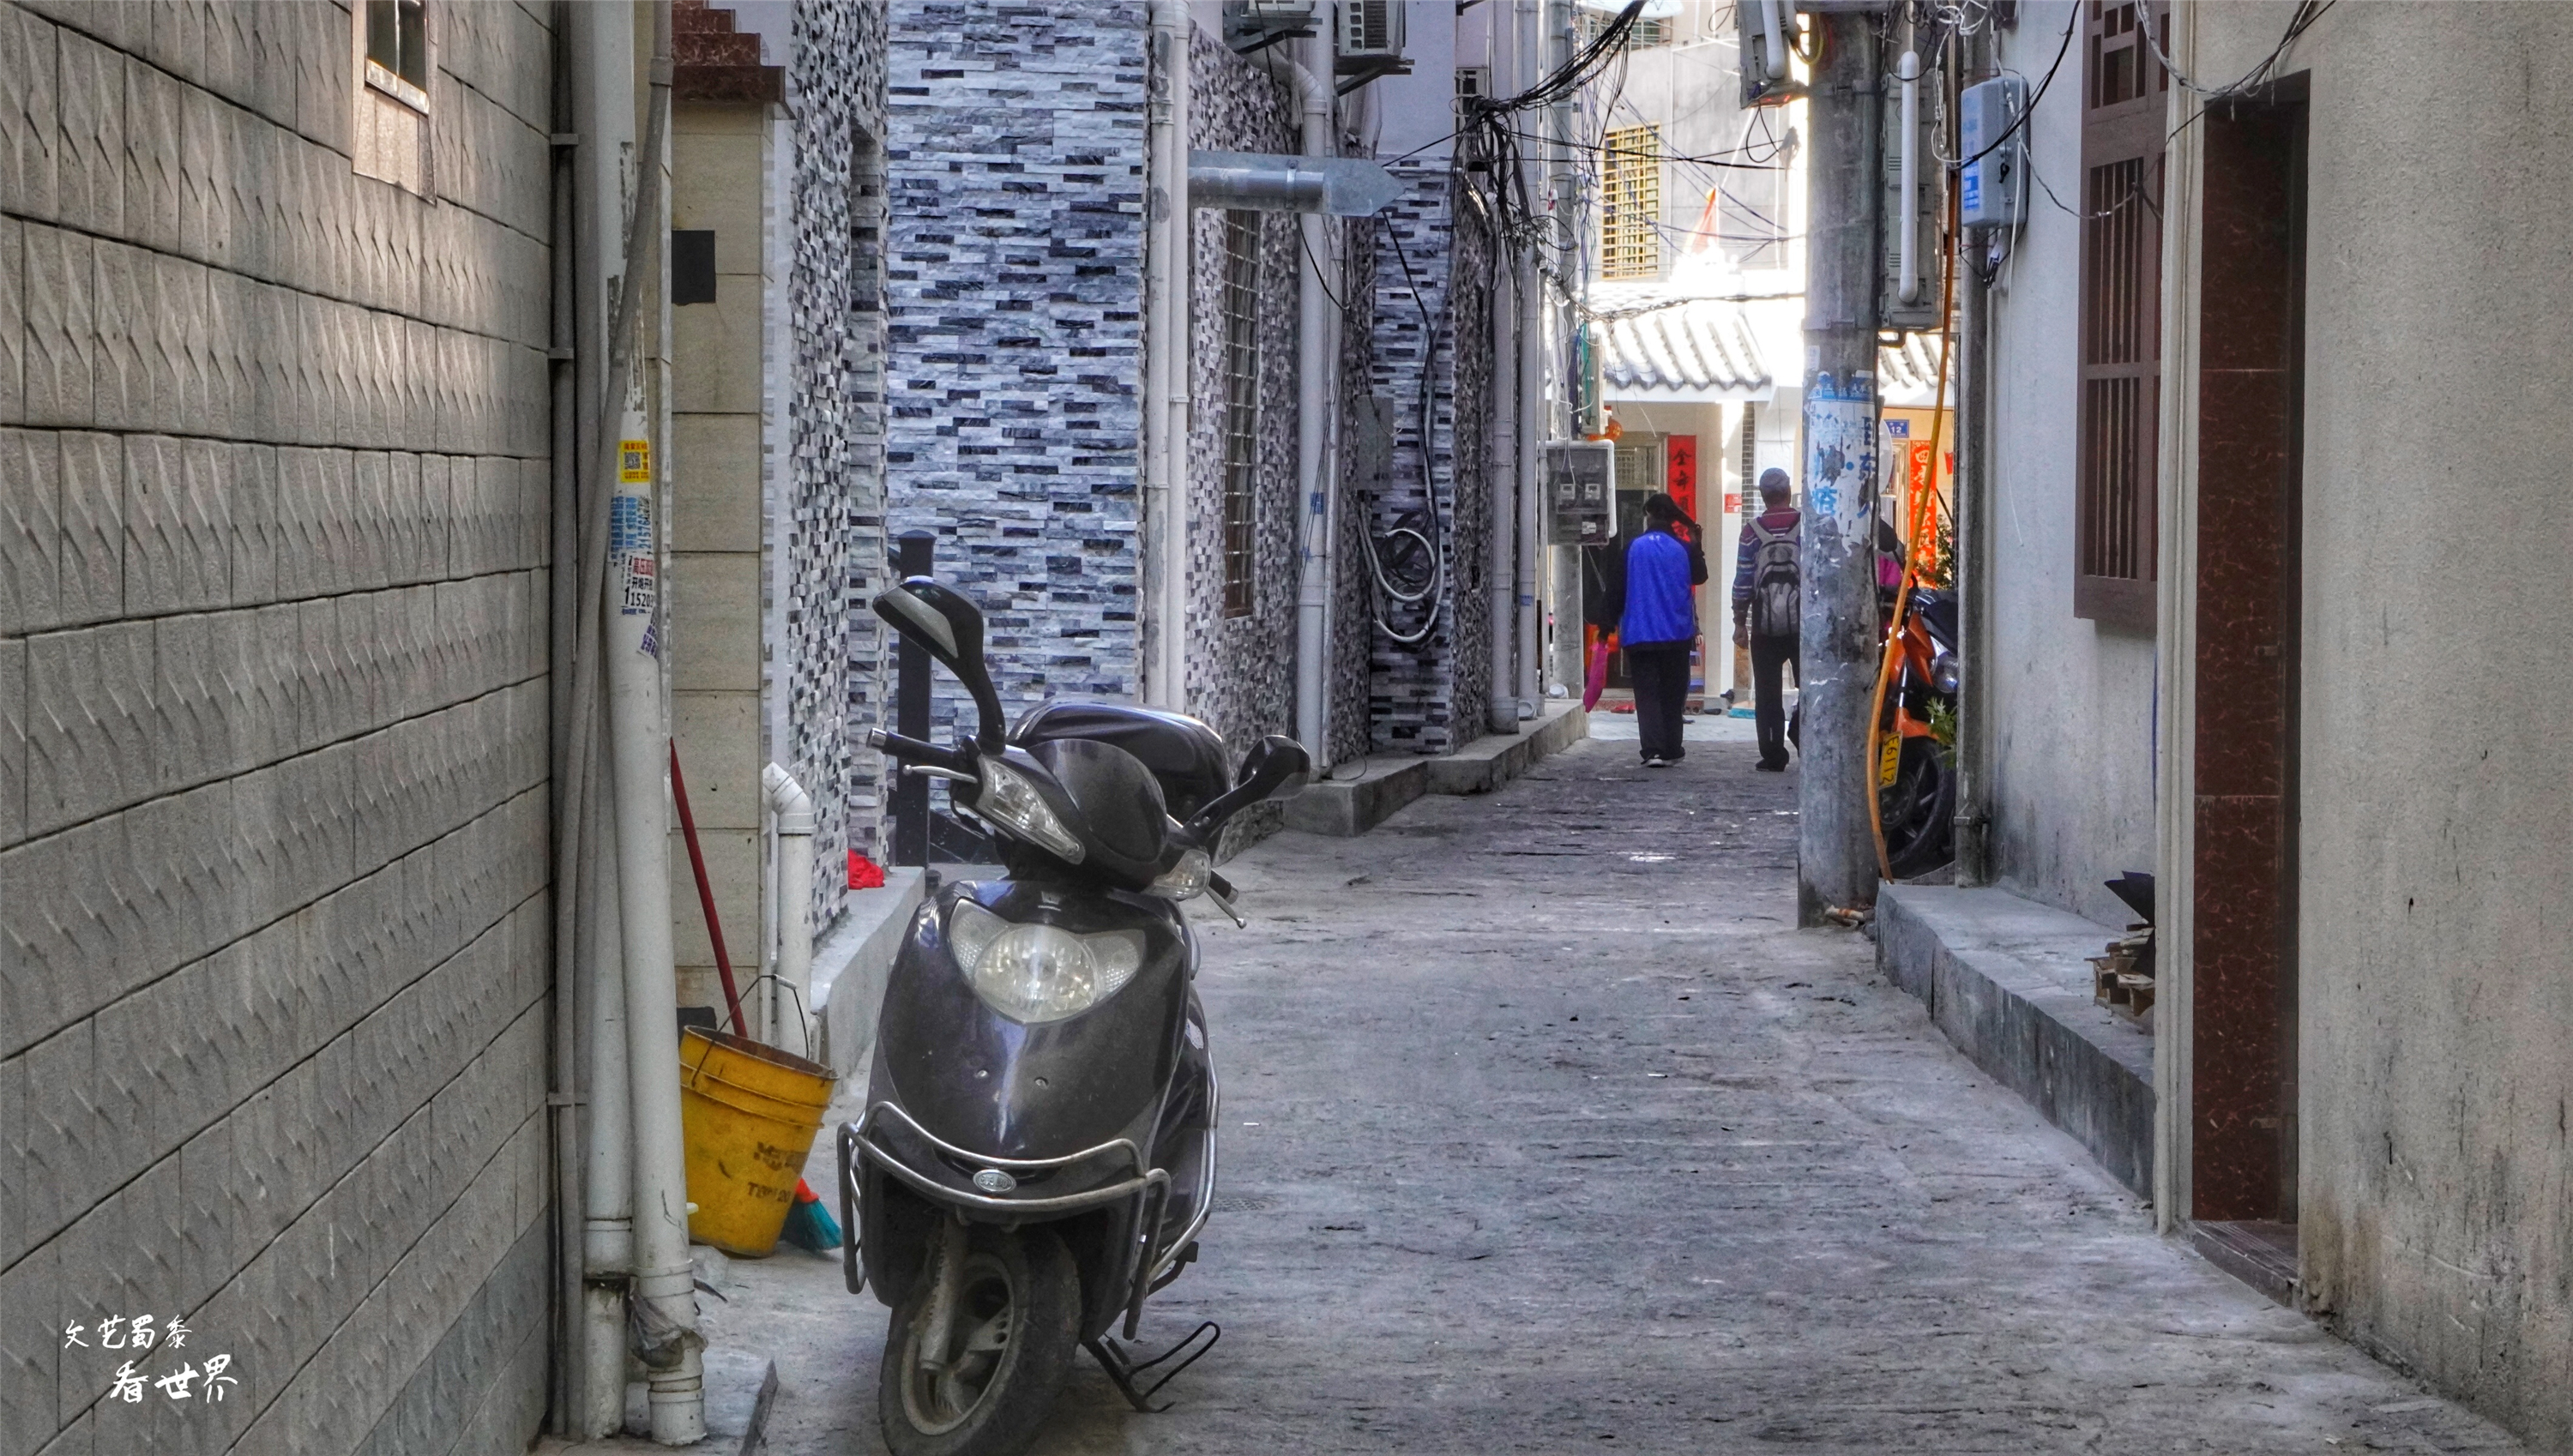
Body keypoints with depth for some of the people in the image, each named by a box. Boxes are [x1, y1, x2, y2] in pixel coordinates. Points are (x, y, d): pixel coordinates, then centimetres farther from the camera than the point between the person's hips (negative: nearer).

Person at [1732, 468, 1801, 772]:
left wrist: (1740, 623, 5)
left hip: (1765, 626, 0)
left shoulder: (1752, 531, -3)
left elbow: (1743, 581, -2)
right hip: (1804, 622, 0)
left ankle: (1773, 756, 2)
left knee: (1768, 693, 5)